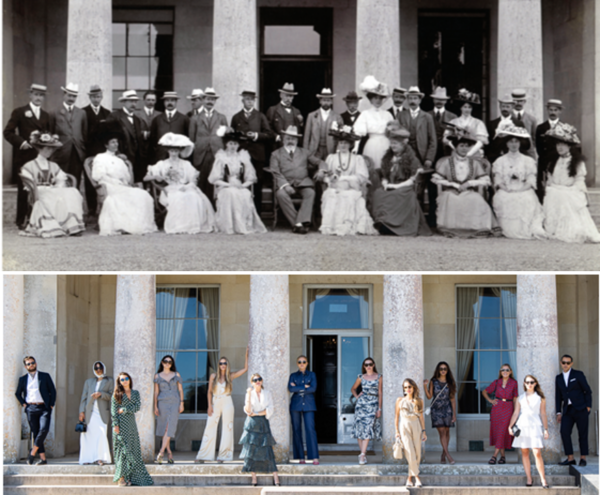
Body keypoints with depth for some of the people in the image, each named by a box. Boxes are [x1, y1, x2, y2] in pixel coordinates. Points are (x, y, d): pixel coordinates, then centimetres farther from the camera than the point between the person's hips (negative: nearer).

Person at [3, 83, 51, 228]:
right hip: (24, 157, -4)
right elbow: (8, 132, -2)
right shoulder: (19, 112, 4)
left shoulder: (45, 116, 19)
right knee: (23, 189, 0)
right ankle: (21, 220, 5)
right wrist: (20, 142, -16)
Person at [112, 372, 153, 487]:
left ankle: (130, 477, 4)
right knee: (123, 449, -7)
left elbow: (138, 406, 0)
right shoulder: (117, 394, 4)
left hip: (131, 423, 4)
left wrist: (124, 409, -9)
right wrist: (115, 424, -12)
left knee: (133, 450, 1)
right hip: (121, 423, -4)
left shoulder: (135, 393, 13)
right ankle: (121, 478, -7)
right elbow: (113, 410, -2)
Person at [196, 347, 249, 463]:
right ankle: (203, 455, -3)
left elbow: (245, 368, 8)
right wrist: (210, 405, -4)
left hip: (227, 403, 0)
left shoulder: (230, 376, 5)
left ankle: (223, 455, 4)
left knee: (227, 429, -1)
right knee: (210, 428, -3)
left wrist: (246, 355, 3)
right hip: (215, 403, 0)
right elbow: (209, 391, 5)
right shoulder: (213, 376, 5)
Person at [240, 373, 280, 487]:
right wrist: (249, 395, -14)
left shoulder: (267, 394, 8)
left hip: (263, 423, 0)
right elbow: (248, 410, -7)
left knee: (267, 450, -5)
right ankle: (253, 477, -1)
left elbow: (269, 410, 0)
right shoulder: (250, 393, 5)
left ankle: (275, 476, -4)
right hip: (252, 424, 0)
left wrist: (256, 413, -8)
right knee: (251, 449, -5)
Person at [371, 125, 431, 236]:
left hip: (405, 189, -4)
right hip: (389, 188, 5)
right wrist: (385, 183, -2)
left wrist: (397, 186, -13)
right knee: (378, 193, -30)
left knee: (395, 196, -38)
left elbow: (414, 180, -5)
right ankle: (381, 225, -34)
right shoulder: (388, 157, 21)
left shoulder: (410, 157, 3)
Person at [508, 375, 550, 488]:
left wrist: (546, 430, 4)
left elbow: (543, 414, 8)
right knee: (525, 453, 1)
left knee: (537, 453, -12)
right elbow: (516, 413, 10)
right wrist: (510, 426, 0)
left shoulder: (540, 398, 9)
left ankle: (543, 480, -8)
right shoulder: (520, 398, 13)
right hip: (522, 426, 2)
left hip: (535, 426, -2)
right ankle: (529, 479, 5)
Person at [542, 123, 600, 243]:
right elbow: (549, 180, 14)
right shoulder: (553, 162, 13)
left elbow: (579, 181, -6)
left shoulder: (577, 162, -3)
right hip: (554, 201, 4)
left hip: (571, 200, -4)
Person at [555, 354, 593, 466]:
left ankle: (583, 458, 8)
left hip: (580, 409, -3)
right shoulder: (559, 378, 13)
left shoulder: (578, 374, 1)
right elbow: (558, 396, 15)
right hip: (568, 410, 3)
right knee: (564, 432, -12)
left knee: (582, 434, -1)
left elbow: (588, 391, 1)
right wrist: (558, 412, 10)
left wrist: (588, 406, -6)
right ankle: (570, 458, -7)